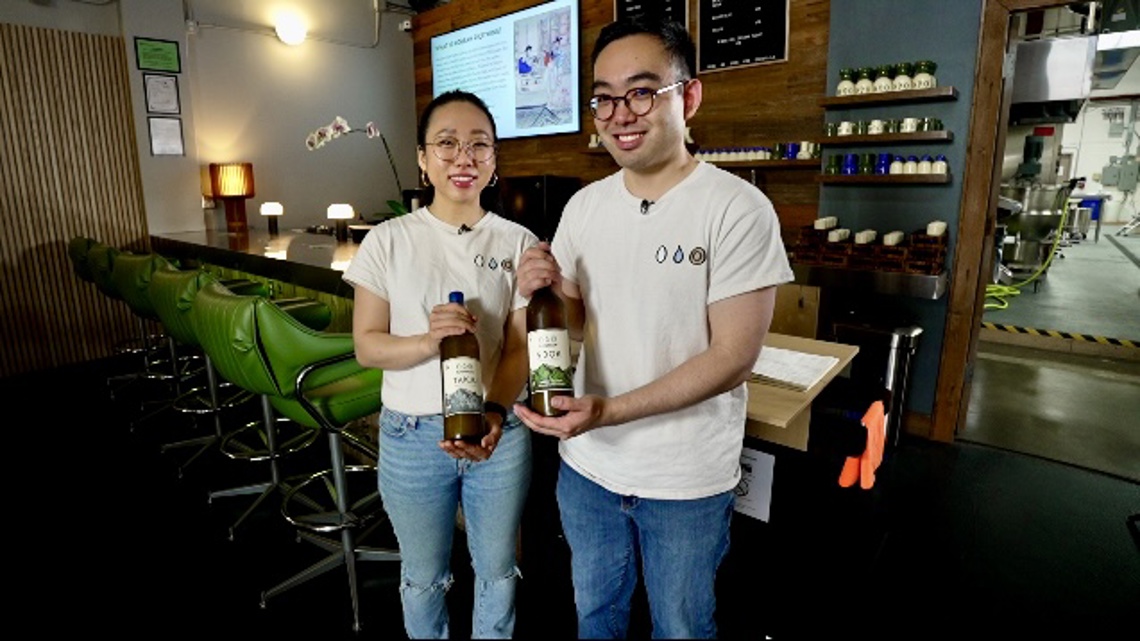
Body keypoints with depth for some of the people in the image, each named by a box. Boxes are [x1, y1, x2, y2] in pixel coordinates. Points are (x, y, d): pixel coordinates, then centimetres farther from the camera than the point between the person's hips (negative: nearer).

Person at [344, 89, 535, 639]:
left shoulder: (519, 243, -4)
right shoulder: (388, 241, -5)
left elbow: (520, 348, -6)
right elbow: (367, 346, -5)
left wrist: (494, 413, -23)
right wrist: (428, 341, -24)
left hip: (500, 430, 1)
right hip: (412, 434, 0)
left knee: (497, 571, 20)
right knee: (423, 577, 20)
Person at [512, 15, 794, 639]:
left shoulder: (738, 209, -17)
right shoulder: (584, 204, 0)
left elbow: (732, 357, -19)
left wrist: (607, 411, -27)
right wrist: (546, 291, -15)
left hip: (686, 482, -4)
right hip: (586, 466, 5)